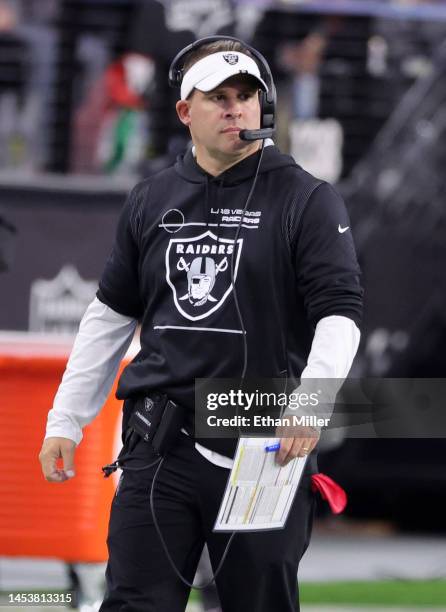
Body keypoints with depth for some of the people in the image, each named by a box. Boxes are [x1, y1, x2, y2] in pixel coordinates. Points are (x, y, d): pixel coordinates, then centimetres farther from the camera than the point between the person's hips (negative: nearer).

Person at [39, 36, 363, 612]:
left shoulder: (306, 199, -1)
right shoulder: (150, 201, 13)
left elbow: (339, 311, -9)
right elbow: (111, 314, 20)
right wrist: (65, 422, 17)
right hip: (160, 452, 3)